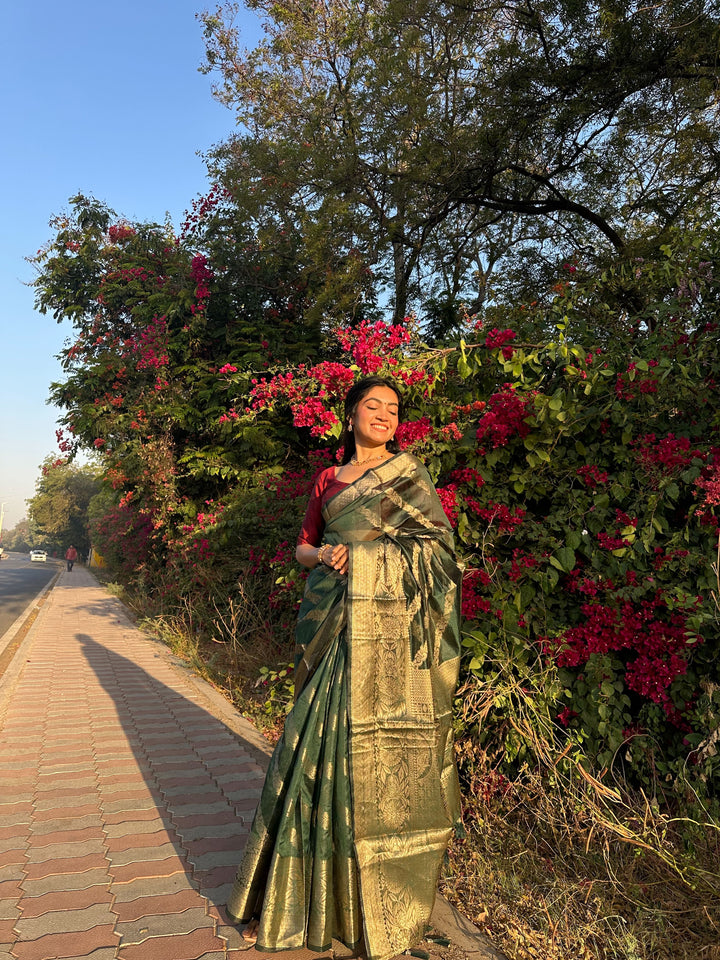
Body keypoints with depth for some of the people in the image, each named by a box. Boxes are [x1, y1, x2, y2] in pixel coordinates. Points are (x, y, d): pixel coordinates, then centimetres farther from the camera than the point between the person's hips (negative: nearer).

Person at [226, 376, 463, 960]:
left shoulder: (411, 475, 7)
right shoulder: (328, 481, 15)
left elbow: (438, 552, 4)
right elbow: (303, 546, 19)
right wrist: (323, 555, -4)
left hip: (389, 628, -2)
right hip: (333, 624, 3)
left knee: (380, 748, 0)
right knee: (320, 742, 4)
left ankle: (381, 903, 16)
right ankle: (299, 894, 22)